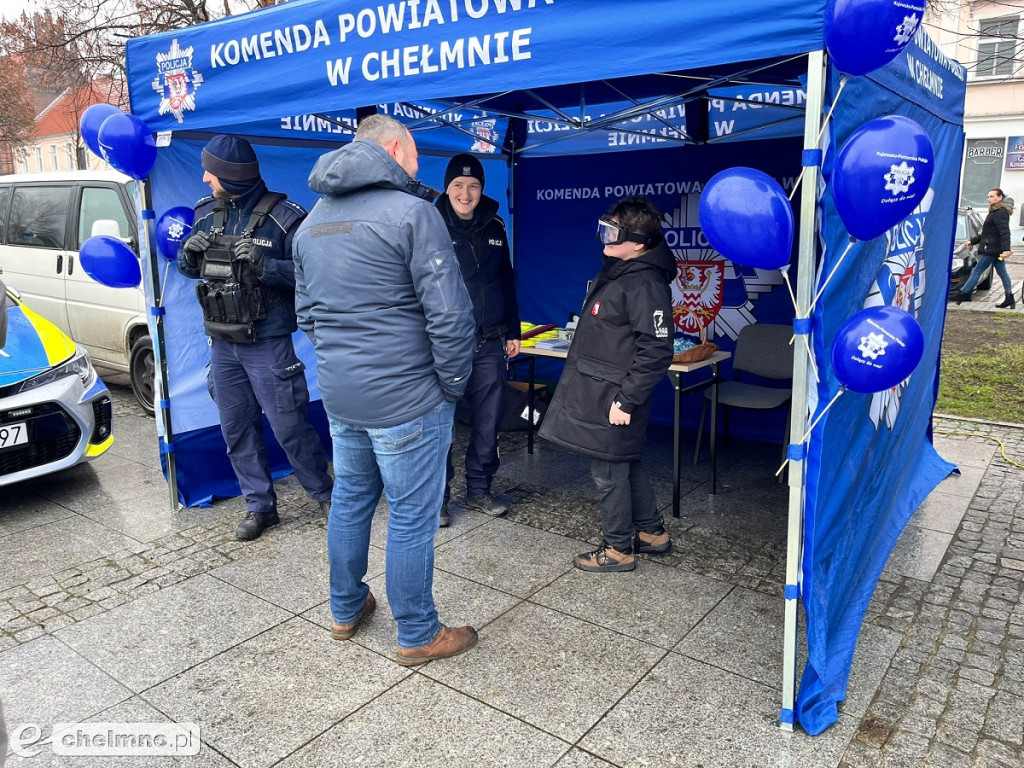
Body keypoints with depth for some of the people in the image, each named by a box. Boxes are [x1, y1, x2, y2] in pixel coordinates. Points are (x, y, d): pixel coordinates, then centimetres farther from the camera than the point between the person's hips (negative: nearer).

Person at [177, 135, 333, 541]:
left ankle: (325, 495, 19)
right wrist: (189, 254, -5)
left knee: (288, 426, -2)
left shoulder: (283, 217, -11)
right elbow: (188, 269, 17)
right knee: (237, 430, 12)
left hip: (268, 344, -6)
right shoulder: (206, 213, 8)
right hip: (221, 344, 6)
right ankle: (260, 506, 26)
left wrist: (264, 265, -27)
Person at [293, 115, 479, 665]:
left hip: (338, 393, 8)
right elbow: (449, 315, -18)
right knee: (411, 515, 5)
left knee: (351, 497, 21)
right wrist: (453, 384, -6)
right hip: (405, 398, -7)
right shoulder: (410, 212, -13)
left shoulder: (313, 220, 12)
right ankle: (418, 635, 20)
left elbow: (305, 311, 19)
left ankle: (345, 609, 38)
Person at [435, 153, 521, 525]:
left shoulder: (494, 227, 11)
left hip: (490, 345, 5)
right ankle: (438, 496, 17)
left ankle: (479, 490, 26)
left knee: (488, 423, 10)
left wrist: (513, 331, 17)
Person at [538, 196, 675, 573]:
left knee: (609, 472, 3)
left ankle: (618, 550, 21)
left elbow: (657, 351, -24)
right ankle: (652, 532, 37)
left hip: (612, 399, -10)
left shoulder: (645, 284, -21)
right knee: (628, 465, 20)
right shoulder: (615, 270, 11)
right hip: (594, 389, 10)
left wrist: (627, 400, -22)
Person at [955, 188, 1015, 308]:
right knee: (1003, 273, 9)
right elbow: (985, 233, 26)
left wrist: (1006, 249, -29)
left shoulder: (1000, 212, -12)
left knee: (977, 272, -5)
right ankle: (1010, 299, 10)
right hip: (997, 250, 10)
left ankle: (963, 294, -1)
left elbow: (1004, 232, -22)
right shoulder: (995, 212, 20)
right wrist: (972, 241, 24)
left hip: (991, 249, -10)